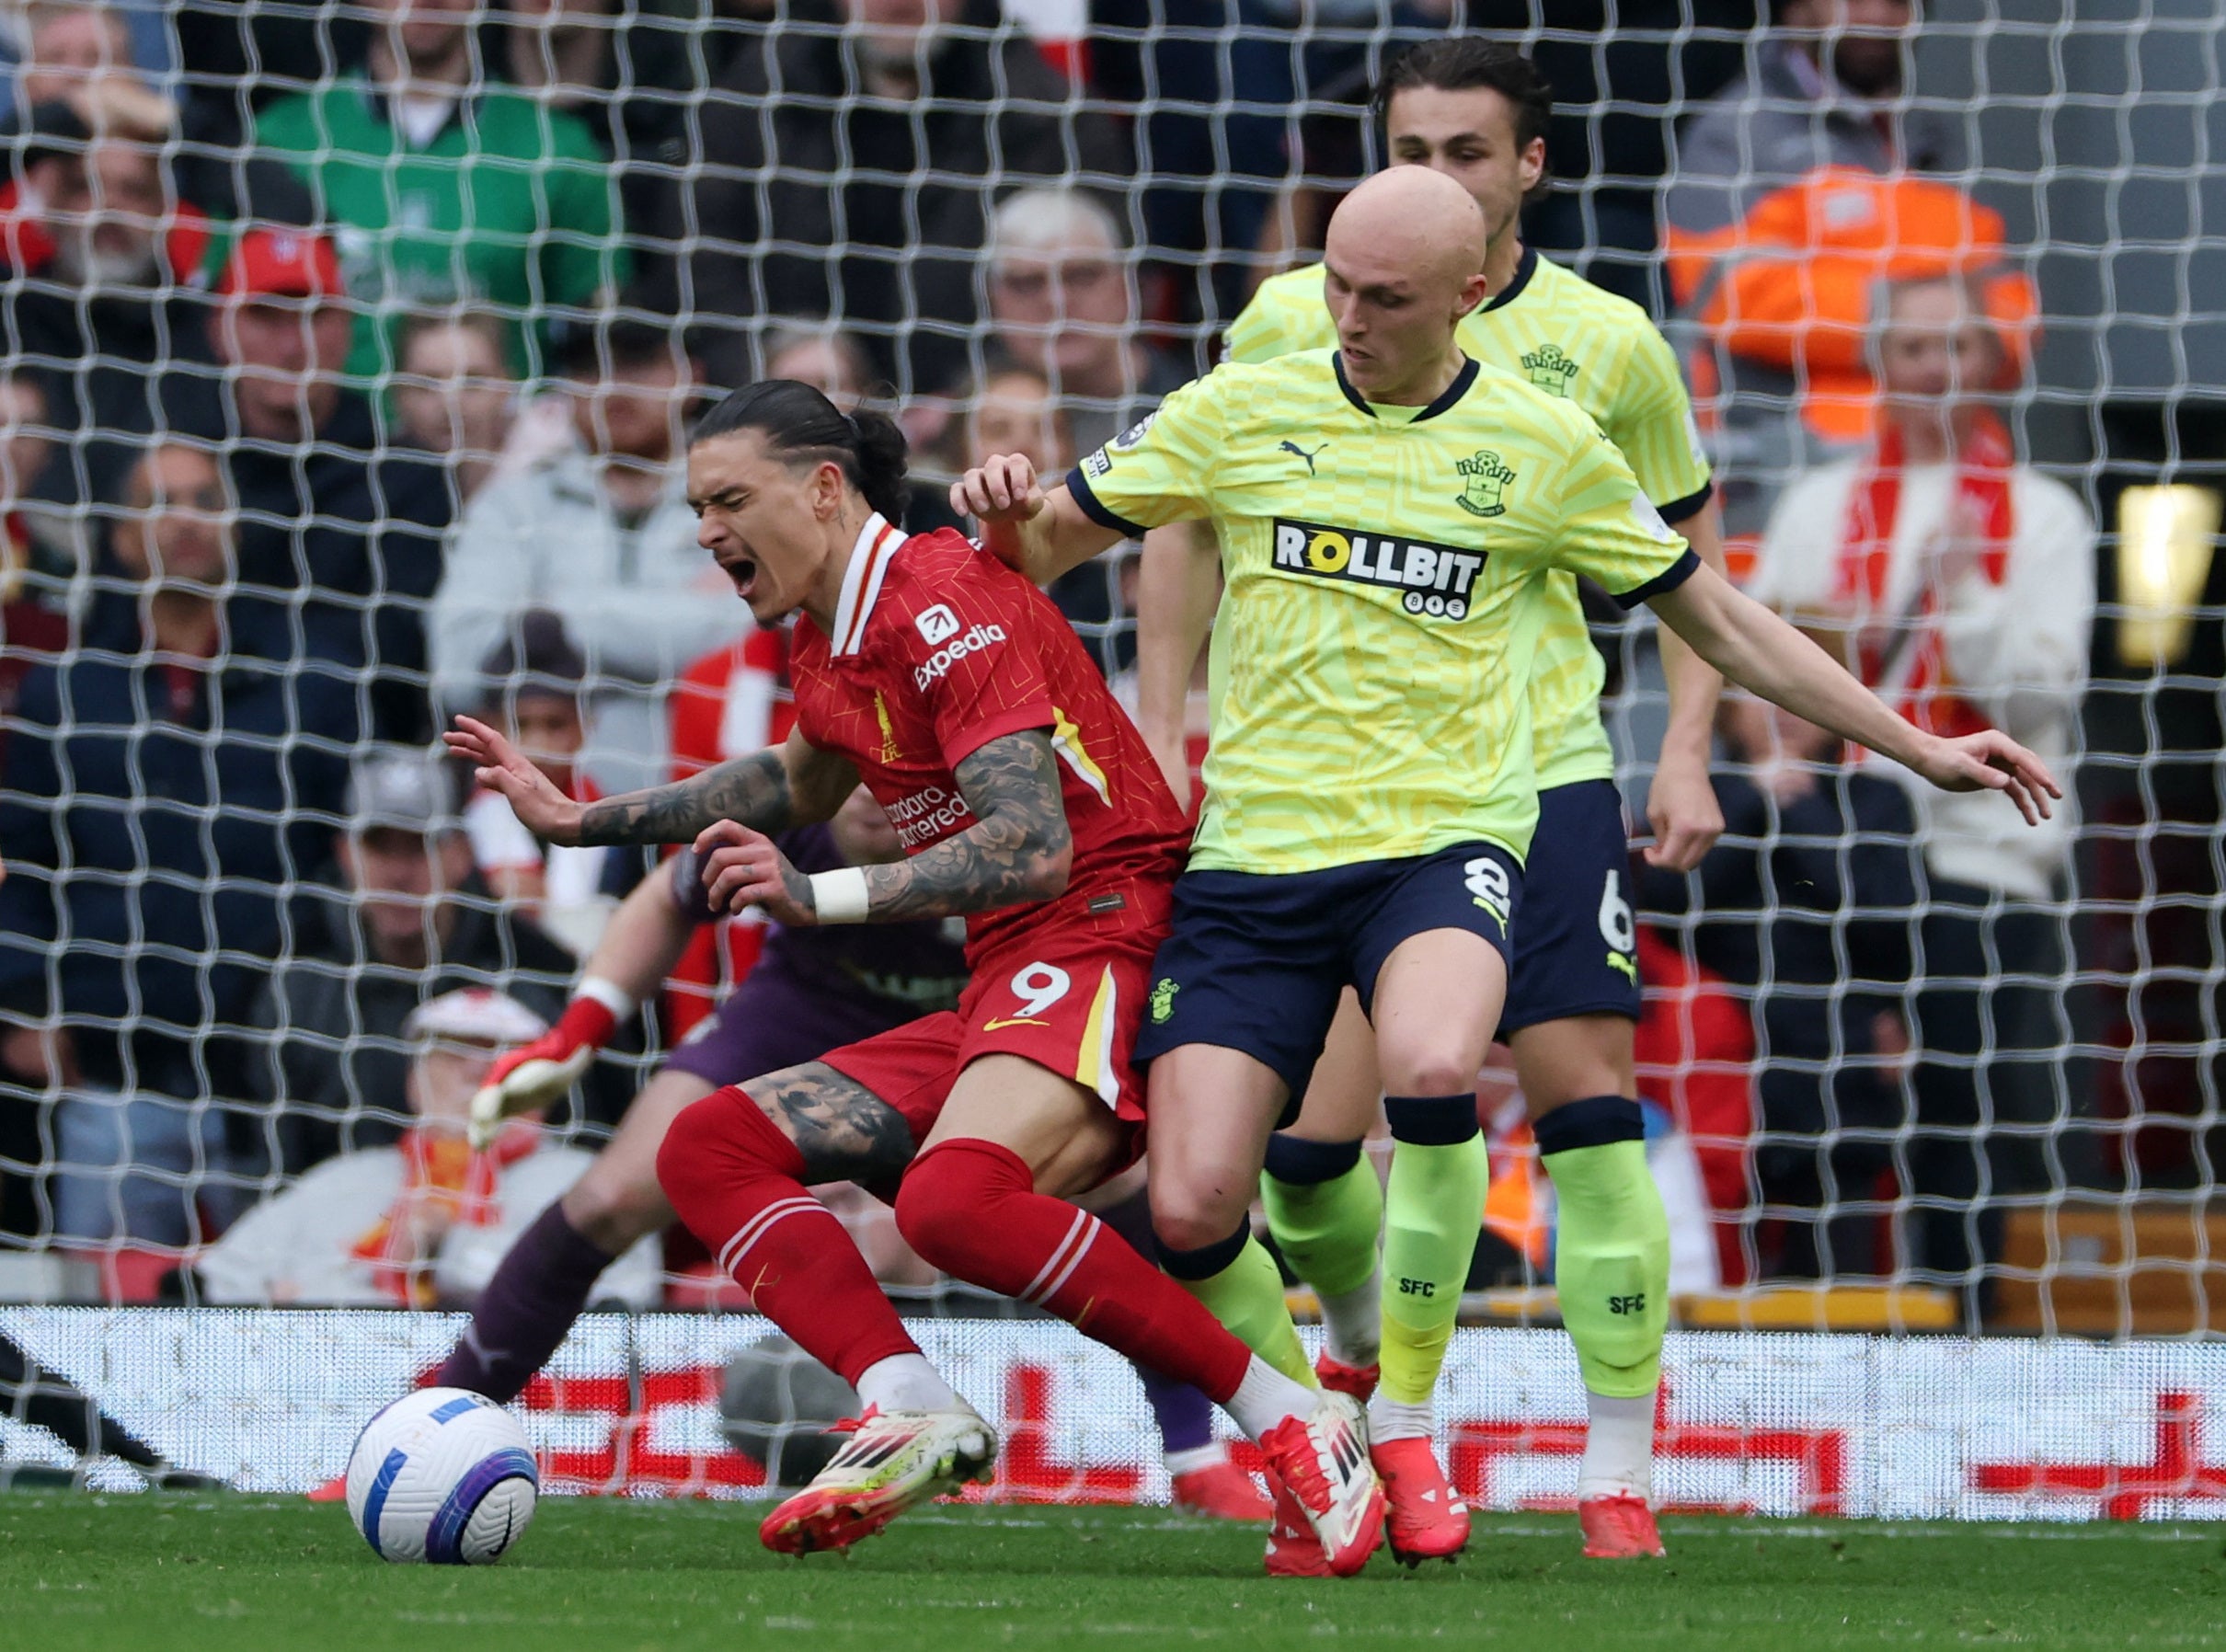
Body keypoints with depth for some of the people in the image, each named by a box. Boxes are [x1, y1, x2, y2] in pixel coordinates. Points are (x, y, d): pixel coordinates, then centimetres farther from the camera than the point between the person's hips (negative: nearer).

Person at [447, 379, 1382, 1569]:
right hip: (1000, 987, 10)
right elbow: (800, 785, 40)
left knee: (954, 1199, -35)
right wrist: (583, 821, 38)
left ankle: (1294, 1422, -28)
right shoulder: (827, 638, 16)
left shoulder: (941, 603, -13)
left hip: (1100, 942, -10)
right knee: (710, 1147, -1)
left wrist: (822, 897, -29)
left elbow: (1035, 846, -23)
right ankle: (909, 1412, -23)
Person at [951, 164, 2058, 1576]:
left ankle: (1404, 1421, -13)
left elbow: (1719, 620, 14)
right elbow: (1046, 547, 13)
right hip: (1252, 858, 2)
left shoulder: (1547, 446, 4)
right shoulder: (1240, 412, 5)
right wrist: (1009, 513, -12)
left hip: (1444, 837, -2)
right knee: (1191, 1213, -12)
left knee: (1432, 1073, -34)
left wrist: (1920, 748, 13)